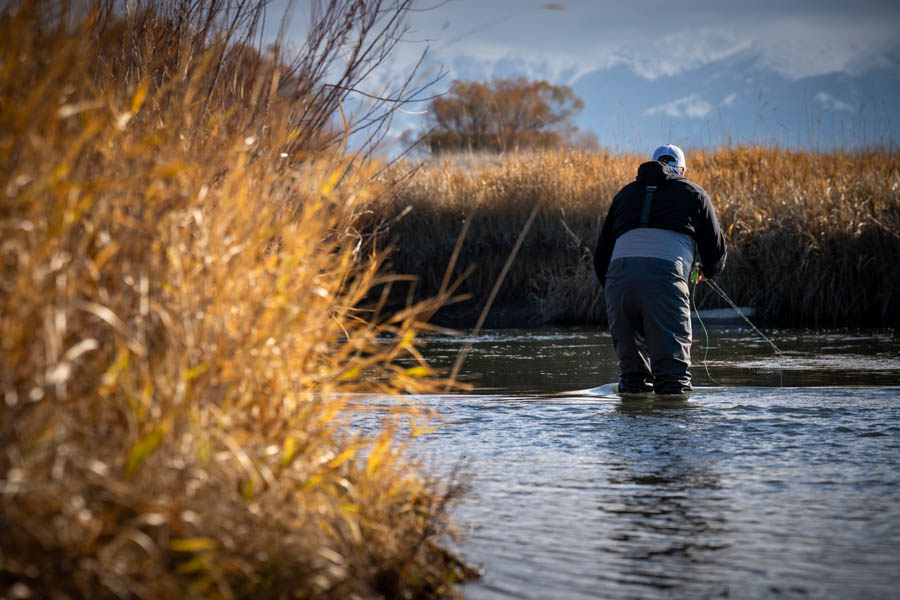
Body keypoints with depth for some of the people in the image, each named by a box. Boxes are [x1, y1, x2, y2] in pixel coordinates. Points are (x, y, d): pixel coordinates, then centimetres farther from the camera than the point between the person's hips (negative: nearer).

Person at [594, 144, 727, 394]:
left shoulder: (625, 193, 29)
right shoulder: (693, 193, 21)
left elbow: (601, 257, 27)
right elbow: (716, 250, 20)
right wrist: (708, 271, 42)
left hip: (618, 279, 3)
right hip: (664, 278, -3)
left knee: (631, 366, 13)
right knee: (672, 367, -4)